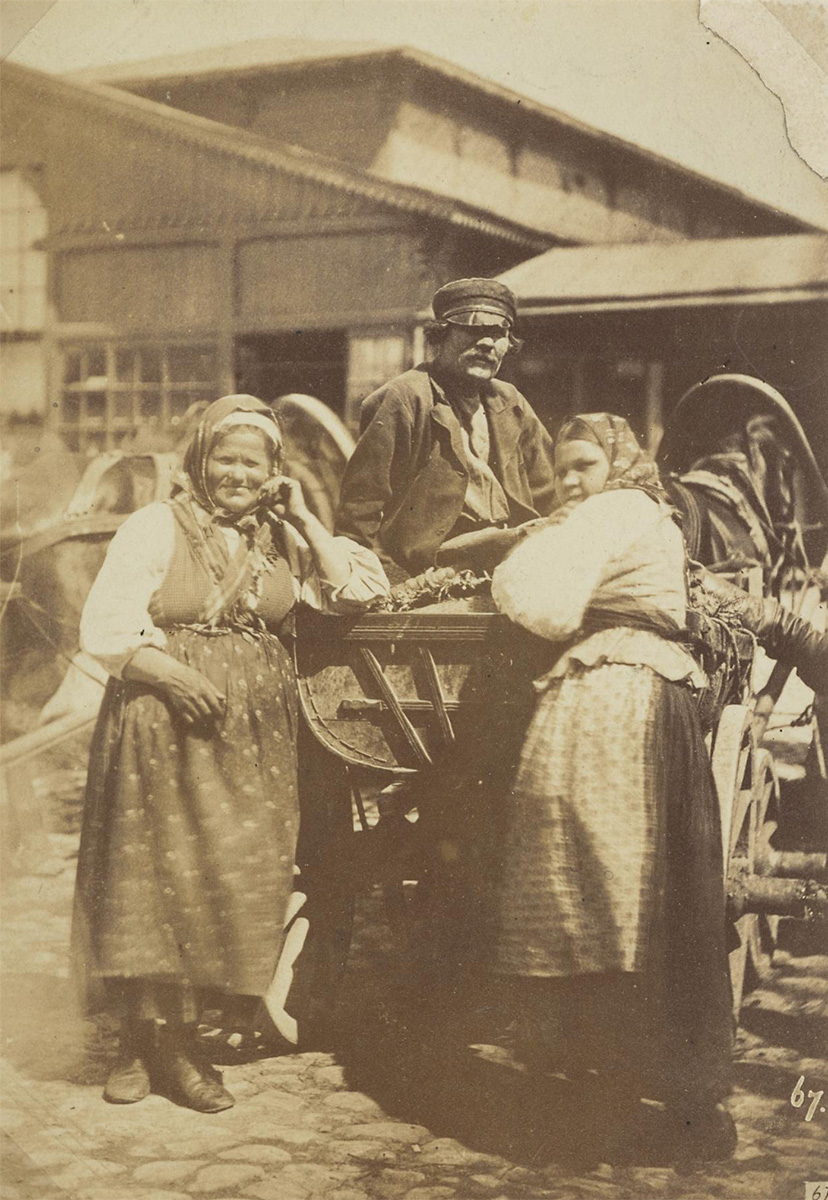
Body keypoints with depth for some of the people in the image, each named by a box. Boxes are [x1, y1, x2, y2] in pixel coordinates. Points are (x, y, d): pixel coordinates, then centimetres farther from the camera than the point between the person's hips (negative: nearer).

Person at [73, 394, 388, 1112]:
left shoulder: (282, 538, 11)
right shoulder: (155, 528, -2)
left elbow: (362, 590, 1)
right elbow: (105, 628, -8)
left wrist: (304, 518, -2)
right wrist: (175, 673, -22)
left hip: (254, 734, 4)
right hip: (162, 727, -4)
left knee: (233, 878, 2)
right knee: (158, 878, -5)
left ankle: (172, 1041, 14)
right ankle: (147, 1041, 7)